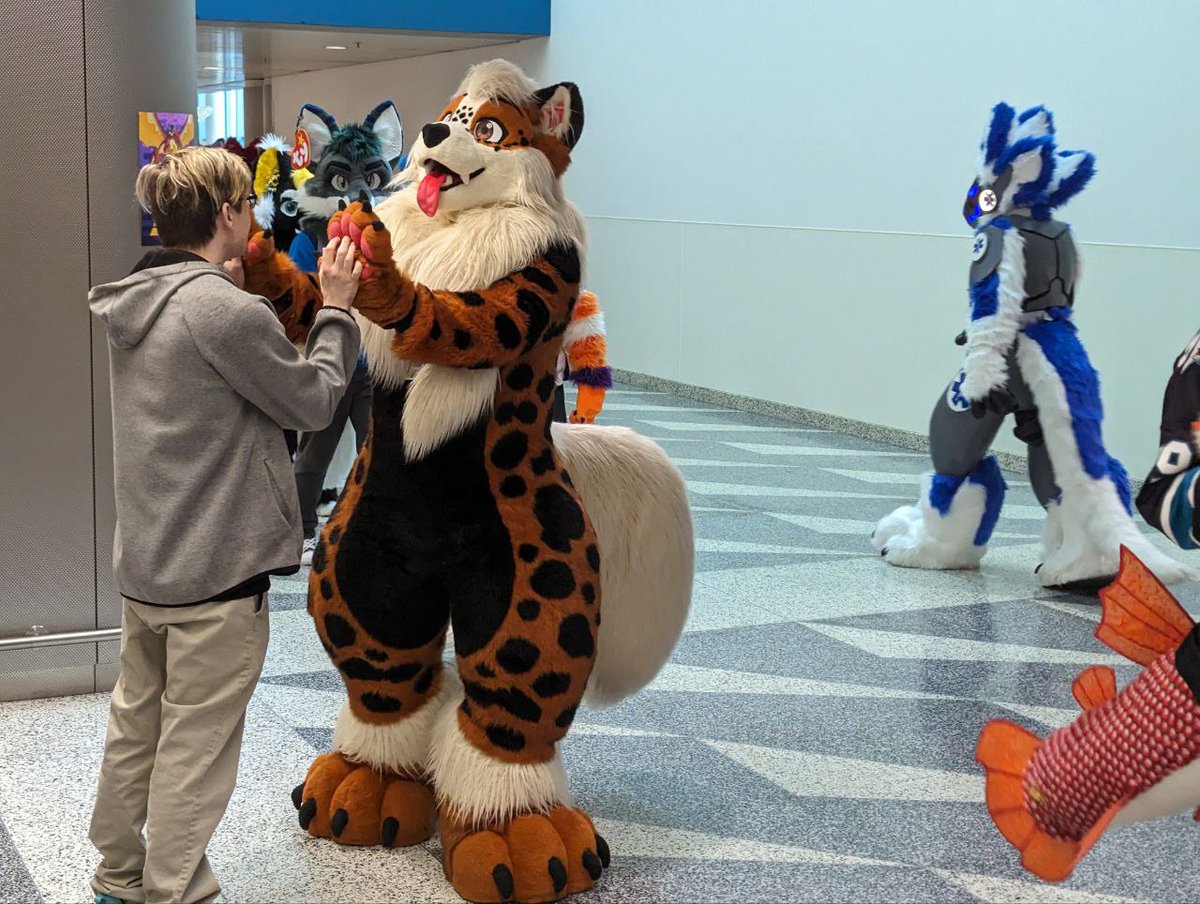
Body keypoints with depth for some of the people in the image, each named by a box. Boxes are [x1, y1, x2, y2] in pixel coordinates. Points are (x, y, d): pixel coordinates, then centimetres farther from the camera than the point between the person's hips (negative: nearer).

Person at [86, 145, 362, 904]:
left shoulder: (140, 302, 5)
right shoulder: (226, 312, -22)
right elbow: (314, 400, -12)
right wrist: (336, 309, -1)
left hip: (143, 561, 9)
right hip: (215, 571, -9)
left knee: (136, 724, 20)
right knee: (195, 744, 3)